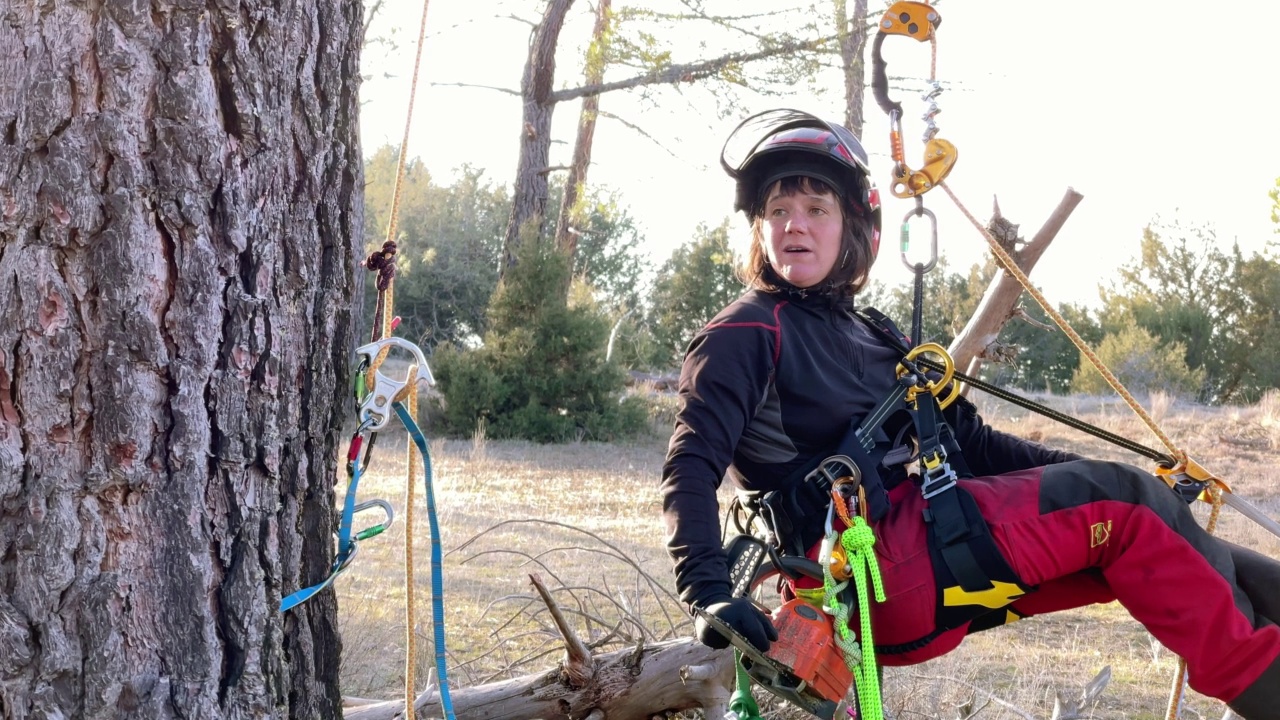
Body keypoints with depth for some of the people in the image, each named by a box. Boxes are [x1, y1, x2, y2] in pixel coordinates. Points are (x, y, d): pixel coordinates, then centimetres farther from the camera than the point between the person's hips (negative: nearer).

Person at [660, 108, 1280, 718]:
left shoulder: (870, 337, 23)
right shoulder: (746, 334, -2)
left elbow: (970, 443, 21)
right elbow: (691, 467, -14)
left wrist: (1086, 477, 10)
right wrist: (709, 594, -30)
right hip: (877, 562, -8)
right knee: (1120, 510, -11)